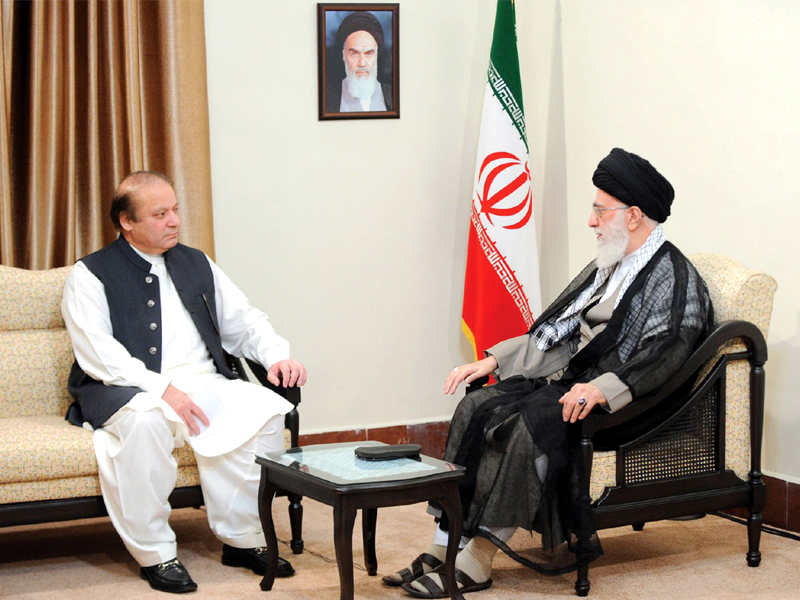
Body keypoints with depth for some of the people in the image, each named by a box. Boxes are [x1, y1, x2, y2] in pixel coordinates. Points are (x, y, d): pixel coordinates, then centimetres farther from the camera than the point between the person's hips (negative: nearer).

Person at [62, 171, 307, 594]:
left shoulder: (197, 265, 21)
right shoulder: (91, 275, 3)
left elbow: (244, 321, 21)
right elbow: (96, 353, -11)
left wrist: (277, 356, -1)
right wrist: (162, 389, -23)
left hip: (202, 383, 5)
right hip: (127, 390, -4)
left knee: (264, 409, -24)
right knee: (144, 420, -39)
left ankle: (243, 539, -12)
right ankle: (154, 553, -24)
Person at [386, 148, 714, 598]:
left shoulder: (673, 277, -9)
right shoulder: (610, 266, 20)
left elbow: (665, 354, -24)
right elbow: (556, 333, 23)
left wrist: (602, 389, -38)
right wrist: (493, 361, 13)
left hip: (623, 400, -9)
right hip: (573, 381, 9)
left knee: (531, 425, -31)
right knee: (478, 406, -10)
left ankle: (477, 560, -24)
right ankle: (446, 546, -16)